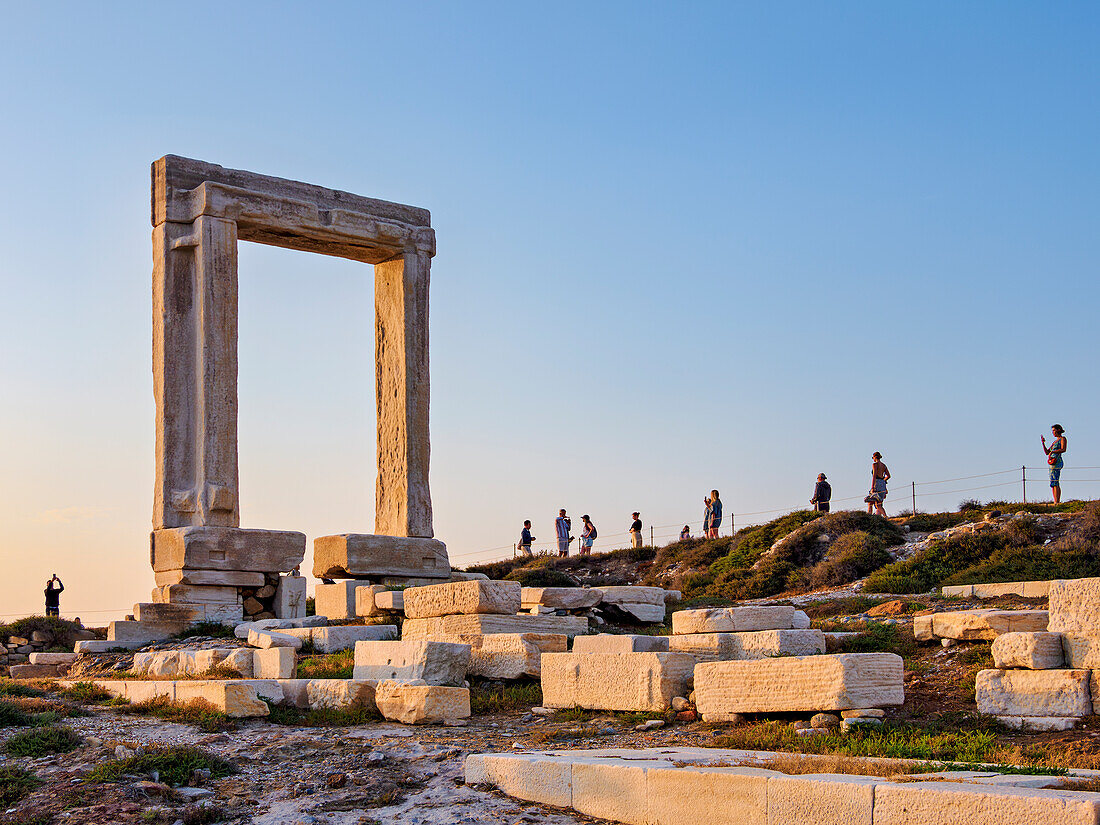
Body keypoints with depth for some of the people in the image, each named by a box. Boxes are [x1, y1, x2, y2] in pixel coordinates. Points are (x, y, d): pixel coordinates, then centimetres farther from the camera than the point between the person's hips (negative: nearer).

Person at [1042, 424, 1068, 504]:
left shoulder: (1063, 439, 1)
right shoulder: (1055, 441, 25)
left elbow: (1063, 449, -15)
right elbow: (1047, 452, 21)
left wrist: (1052, 452, -18)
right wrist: (1043, 443, 12)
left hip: (1056, 462, -9)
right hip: (1053, 463, 9)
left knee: (1054, 483, -16)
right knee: (1056, 484, 6)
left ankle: (1056, 502, -22)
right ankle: (1058, 501, 4)